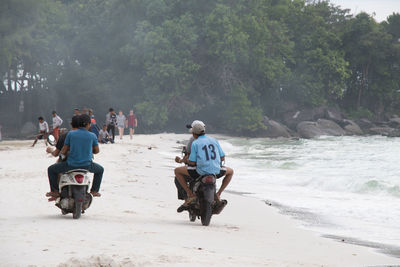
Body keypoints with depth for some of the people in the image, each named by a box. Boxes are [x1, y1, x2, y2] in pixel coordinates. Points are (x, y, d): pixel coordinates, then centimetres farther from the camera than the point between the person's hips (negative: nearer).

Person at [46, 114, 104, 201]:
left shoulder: (70, 134, -3)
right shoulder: (92, 136, -1)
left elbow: (64, 150, 0)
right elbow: (97, 151, 11)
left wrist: (61, 154, 24)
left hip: (71, 165, -1)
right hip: (86, 166, 1)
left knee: (51, 169, 21)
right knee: (100, 170, 33)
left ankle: (55, 191, 15)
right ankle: (94, 191, 29)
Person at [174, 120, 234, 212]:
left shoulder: (195, 143, 0)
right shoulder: (214, 140, 12)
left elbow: (192, 162, -4)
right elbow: (222, 158, 13)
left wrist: (183, 160, 17)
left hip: (201, 171, -3)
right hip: (216, 172, 3)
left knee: (177, 171, 15)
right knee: (230, 171, 35)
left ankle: (190, 195, 7)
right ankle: (218, 194, 21)